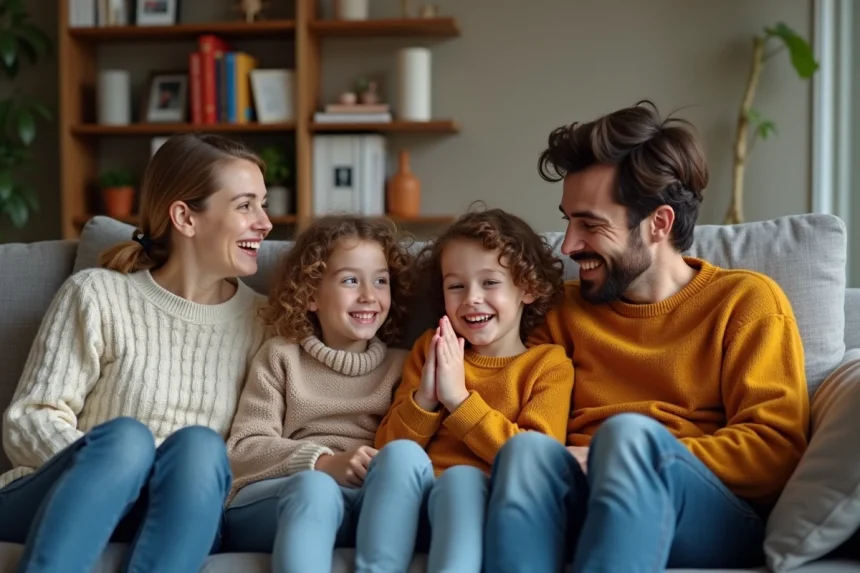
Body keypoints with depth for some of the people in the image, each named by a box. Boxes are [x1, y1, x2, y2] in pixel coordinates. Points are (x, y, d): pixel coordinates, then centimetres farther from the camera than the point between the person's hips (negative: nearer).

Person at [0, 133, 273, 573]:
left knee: (199, 444, -31)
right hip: (53, 509, -2)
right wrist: (105, 472, -22)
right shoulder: (99, 295, 1)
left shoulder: (260, 320, 10)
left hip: (171, 522, 2)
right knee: (126, 437, -34)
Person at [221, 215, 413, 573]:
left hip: (370, 504, 1)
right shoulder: (281, 356, 17)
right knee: (313, 487, -38)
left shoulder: (400, 366, 22)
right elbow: (242, 451, 5)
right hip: (267, 501, -1)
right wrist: (324, 463, -13)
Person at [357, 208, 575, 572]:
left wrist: (459, 398, -9)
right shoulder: (429, 348, 19)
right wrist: (425, 398, -5)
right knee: (400, 454, -29)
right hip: (409, 506, 3)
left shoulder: (548, 363, 9)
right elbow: (386, 445, 14)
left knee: (462, 477, -35)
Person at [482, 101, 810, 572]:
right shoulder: (565, 310, 22)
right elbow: (525, 420, 13)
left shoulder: (746, 300, 9)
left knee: (629, 433, -34)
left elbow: (775, 449, -2)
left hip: (718, 519, -2)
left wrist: (628, 461, -12)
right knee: (528, 449, -31)